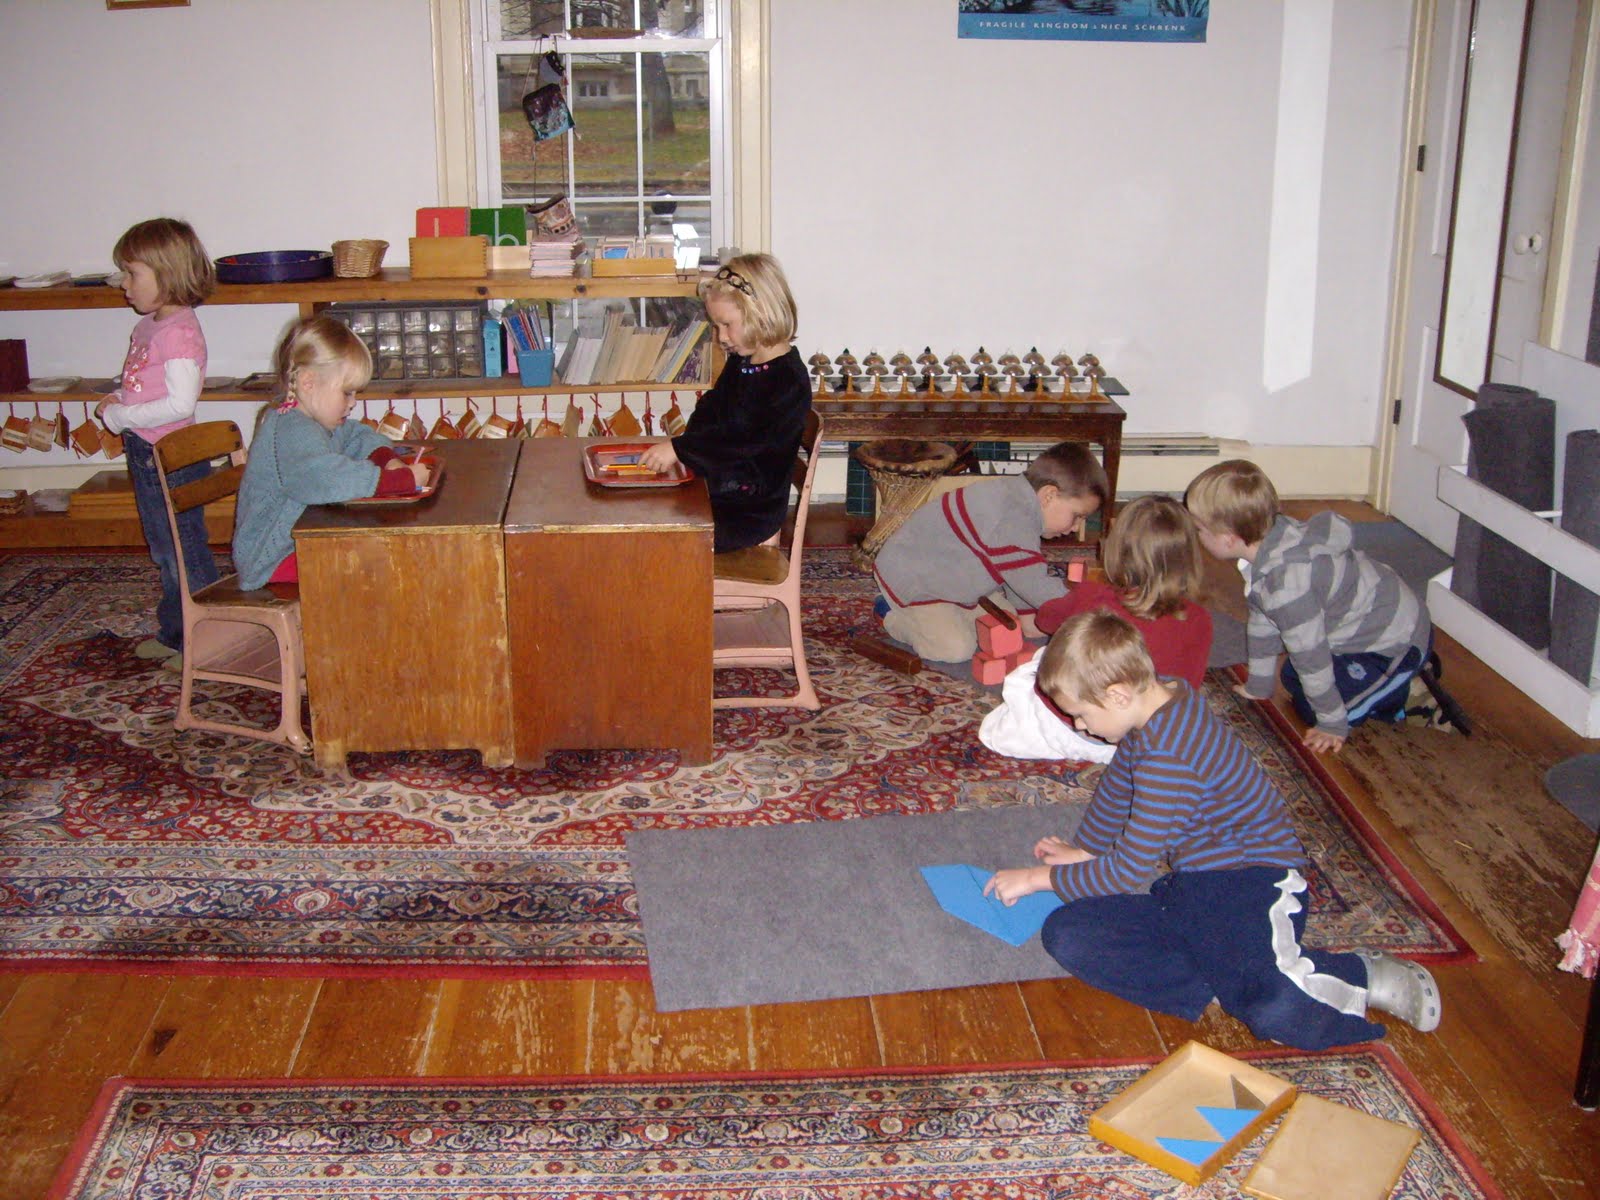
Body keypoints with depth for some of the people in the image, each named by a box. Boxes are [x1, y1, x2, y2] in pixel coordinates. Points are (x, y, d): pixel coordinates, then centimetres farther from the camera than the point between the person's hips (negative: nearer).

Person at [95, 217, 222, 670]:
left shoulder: (180, 332, -20)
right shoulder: (147, 326, 9)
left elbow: (180, 403, -27)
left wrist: (120, 416, -19)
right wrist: (117, 401, 1)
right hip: (146, 455, 10)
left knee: (185, 553, 0)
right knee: (165, 552, 20)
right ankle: (173, 634, 32)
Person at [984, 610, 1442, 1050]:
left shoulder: (1169, 758, -25)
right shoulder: (1157, 704, 5)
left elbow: (1129, 870, -19)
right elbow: (1117, 786, 25)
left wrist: (1041, 877, -7)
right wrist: (1083, 849, 31)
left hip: (1252, 884, -9)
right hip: (1192, 886, 9)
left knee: (1279, 1012, -36)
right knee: (1066, 935, -14)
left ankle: (1366, 976, -2)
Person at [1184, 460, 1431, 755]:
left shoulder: (1287, 581, -37)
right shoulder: (1271, 538, -8)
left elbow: (1310, 654, -26)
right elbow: (1262, 620, 6)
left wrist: (1332, 725, -13)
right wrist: (1258, 685, 17)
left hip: (1398, 642, -9)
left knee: (1311, 708, -9)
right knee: (1293, 679, 19)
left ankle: (1409, 696, 4)